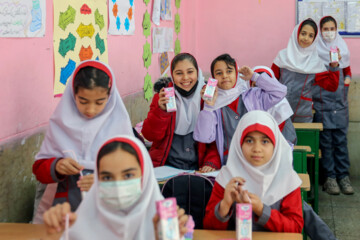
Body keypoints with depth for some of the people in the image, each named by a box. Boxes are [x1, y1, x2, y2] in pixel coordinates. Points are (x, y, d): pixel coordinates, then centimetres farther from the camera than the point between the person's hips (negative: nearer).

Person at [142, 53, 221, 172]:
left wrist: (212, 162, -9)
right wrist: (161, 111, -16)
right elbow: (150, 135, -2)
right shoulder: (163, 97, 5)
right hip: (166, 166, 0)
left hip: (198, 167, 1)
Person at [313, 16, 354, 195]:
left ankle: (343, 175, 8)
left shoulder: (342, 47, 12)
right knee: (326, 140, -1)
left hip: (340, 101, 3)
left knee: (341, 139, 3)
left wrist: (347, 79, 3)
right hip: (321, 101, -3)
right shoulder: (315, 50, -1)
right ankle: (330, 177, 6)